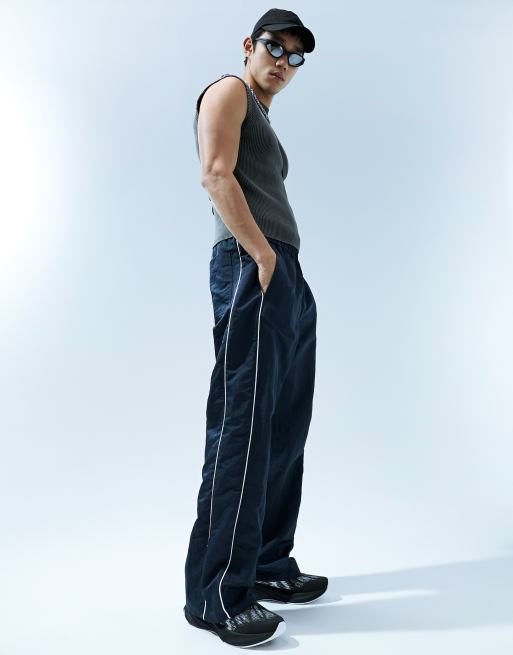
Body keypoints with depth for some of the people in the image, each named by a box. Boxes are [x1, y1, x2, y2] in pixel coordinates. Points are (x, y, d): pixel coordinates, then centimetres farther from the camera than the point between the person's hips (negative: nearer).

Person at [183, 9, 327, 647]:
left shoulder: (264, 122, 32)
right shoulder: (229, 91, 6)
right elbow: (216, 174, -11)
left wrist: (281, 264, 12)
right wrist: (262, 254, -16)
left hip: (287, 278, 10)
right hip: (251, 267, -10)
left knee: (283, 431, 9)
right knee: (242, 429, -13)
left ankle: (268, 566, 19)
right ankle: (216, 594, -7)